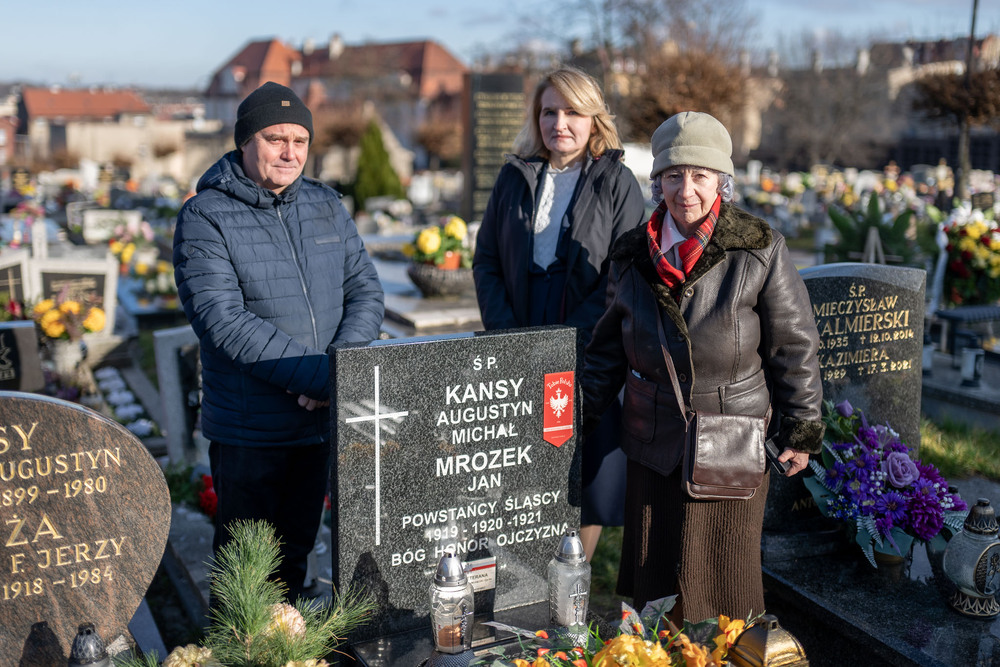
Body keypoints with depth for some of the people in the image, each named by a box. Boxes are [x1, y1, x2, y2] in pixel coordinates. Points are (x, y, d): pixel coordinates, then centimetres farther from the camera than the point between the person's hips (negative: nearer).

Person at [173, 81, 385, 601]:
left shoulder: (326, 206, 8)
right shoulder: (205, 217, -9)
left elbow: (366, 290, 5)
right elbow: (223, 320, -20)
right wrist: (320, 376, -24)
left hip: (320, 420, 5)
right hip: (248, 428, -5)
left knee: (297, 552, 20)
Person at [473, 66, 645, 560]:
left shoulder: (617, 183, 1)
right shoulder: (514, 177, 11)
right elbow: (485, 260, 10)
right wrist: (506, 332, -4)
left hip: (589, 356, -2)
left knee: (589, 478, 3)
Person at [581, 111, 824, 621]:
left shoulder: (758, 252, -8)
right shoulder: (633, 255, 3)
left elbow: (794, 346, -3)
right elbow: (610, 346, 13)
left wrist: (800, 428, -1)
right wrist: (580, 408, 8)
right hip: (652, 444, 4)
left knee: (719, 578, 6)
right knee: (651, 575, 12)